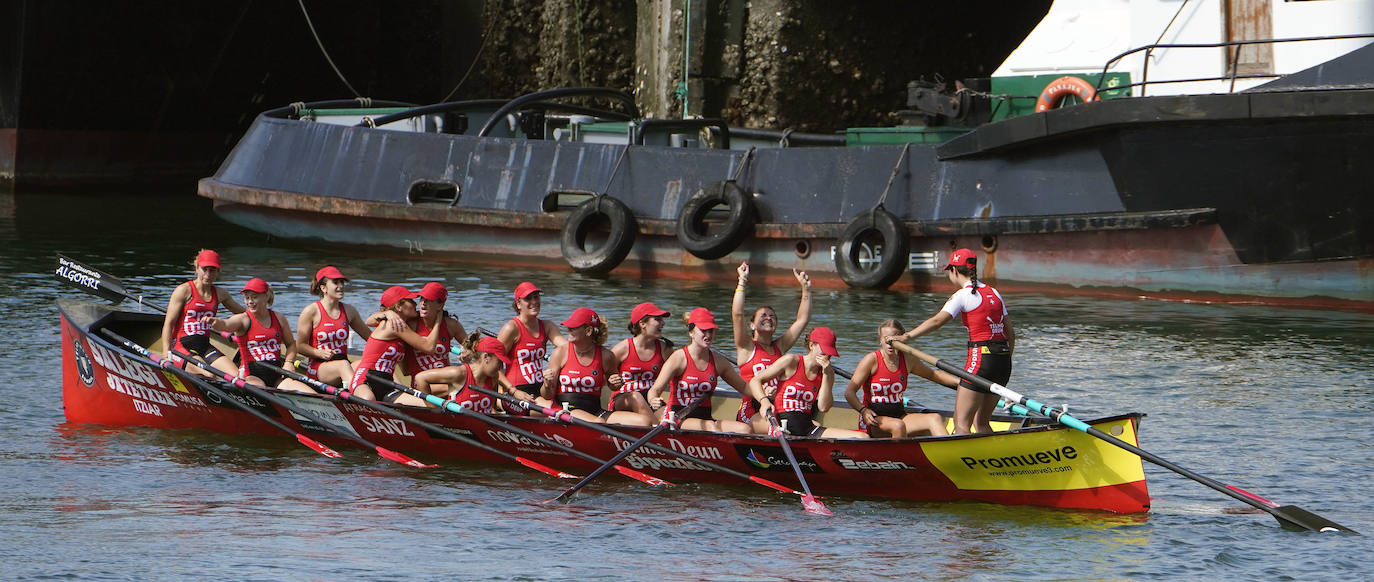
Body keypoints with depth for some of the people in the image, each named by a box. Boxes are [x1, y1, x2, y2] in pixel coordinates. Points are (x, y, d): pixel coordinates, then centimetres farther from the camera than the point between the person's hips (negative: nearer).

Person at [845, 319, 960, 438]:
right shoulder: (872, 360, -7)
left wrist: (959, 381, 13)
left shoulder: (908, 360, 8)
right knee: (898, 426, -37)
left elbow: (933, 374, 25)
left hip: (898, 416, 5)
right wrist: (863, 410, -28)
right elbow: (849, 392, -11)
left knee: (935, 419, -18)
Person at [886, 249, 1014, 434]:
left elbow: (937, 321, -18)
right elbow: (1010, 334, 18)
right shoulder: (993, 293, 17)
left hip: (981, 358, -8)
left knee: (961, 423, -5)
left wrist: (906, 336, -20)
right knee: (981, 422, 16)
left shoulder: (963, 295, -5)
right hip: (1003, 360, 8)